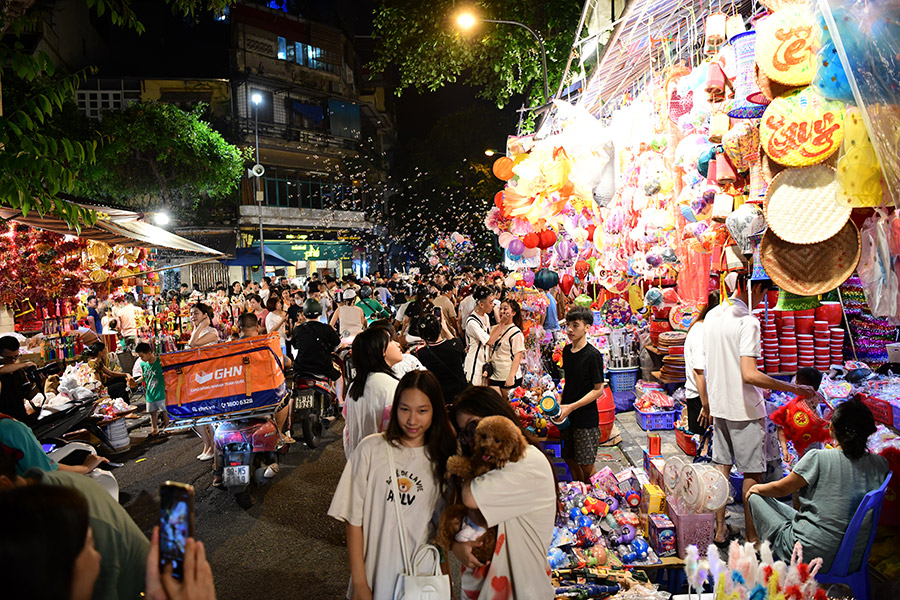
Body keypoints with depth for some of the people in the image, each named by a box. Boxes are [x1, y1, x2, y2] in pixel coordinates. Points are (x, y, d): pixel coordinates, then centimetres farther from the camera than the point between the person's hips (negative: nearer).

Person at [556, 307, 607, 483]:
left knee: (586, 464, 3)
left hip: (586, 417, -6)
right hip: (567, 416, 7)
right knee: (569, 459, 15)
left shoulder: (593, 355, -16)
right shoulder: (567, 350, 5)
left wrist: (571, 407, -19)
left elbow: (598, 389, -14)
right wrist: (559, 403, 5)